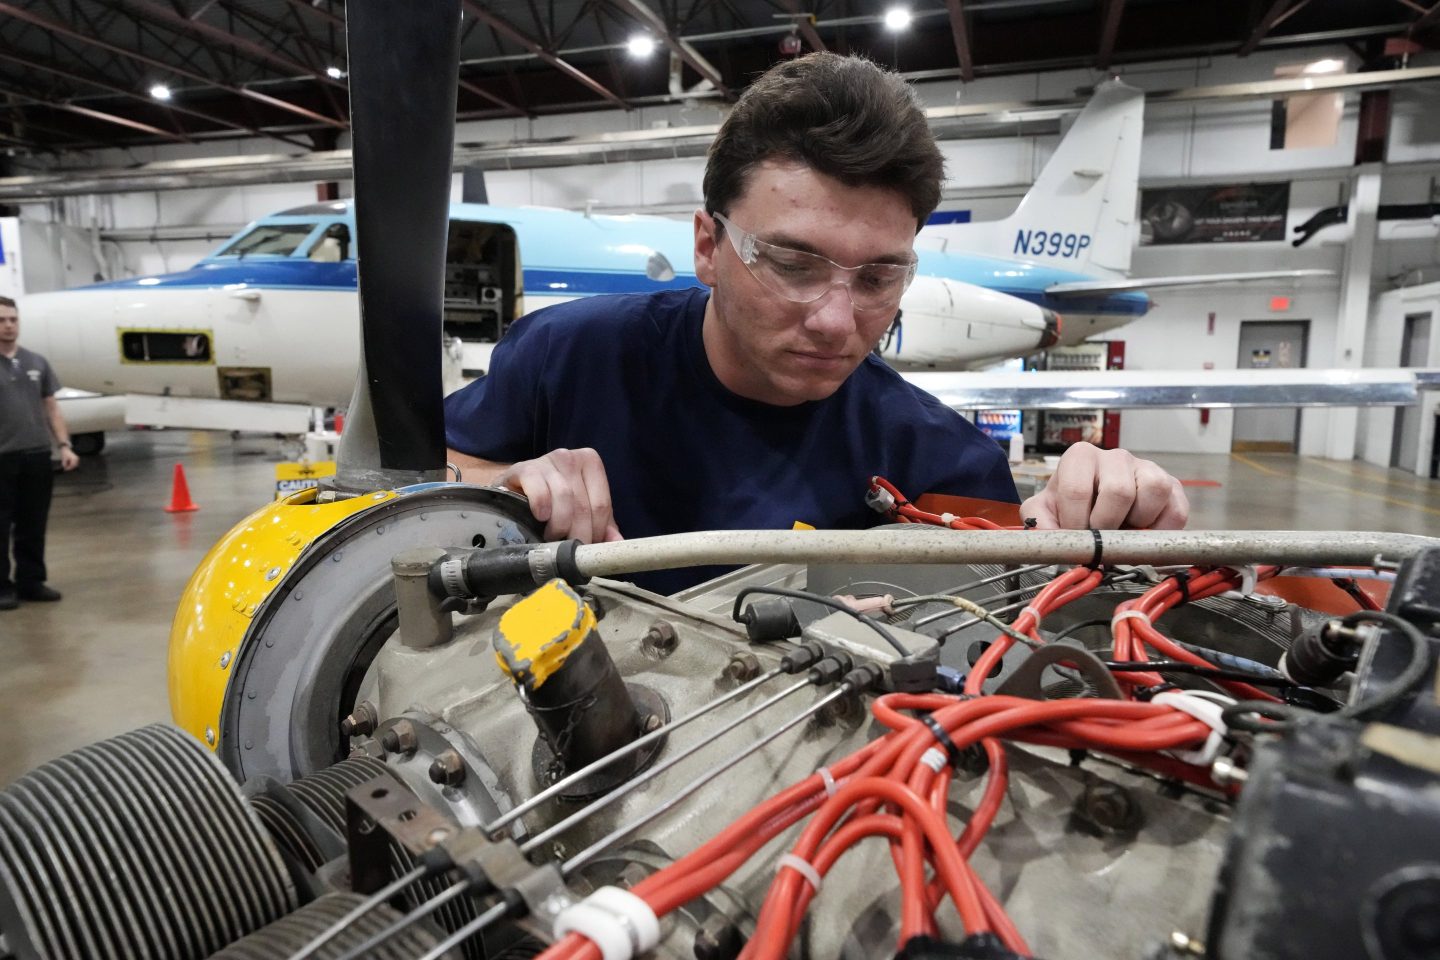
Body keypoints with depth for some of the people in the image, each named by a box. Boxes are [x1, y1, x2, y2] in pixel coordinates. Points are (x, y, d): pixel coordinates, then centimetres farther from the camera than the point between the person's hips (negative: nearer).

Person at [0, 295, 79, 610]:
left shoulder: (36, 362, 11)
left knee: (33, 525, 10)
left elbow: (51, 408, 14)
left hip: (38, 455, 4)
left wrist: (64, 446, 5)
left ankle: (31, 582, 20)